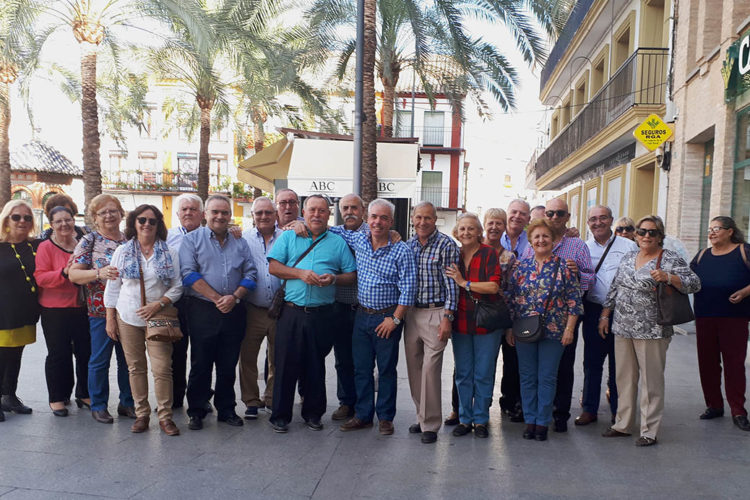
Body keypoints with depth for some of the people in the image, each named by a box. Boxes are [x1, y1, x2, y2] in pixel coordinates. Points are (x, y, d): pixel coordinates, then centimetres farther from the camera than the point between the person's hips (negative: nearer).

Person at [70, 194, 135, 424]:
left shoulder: (129, 241, 10)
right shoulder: (89, 241, -2)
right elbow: (73, 274, -9)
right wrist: (100, 273, -24)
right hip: (101, 310, -4)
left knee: (128, 359, 10)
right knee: (100, 360, 5)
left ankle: (127, 403, 23)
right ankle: (98, 405, 20)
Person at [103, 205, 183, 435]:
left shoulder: (169, 253, 4)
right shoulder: (122, 252, 8)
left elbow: (177, 287, 3)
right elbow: (112, 288, 9)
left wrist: (159, 304, -12)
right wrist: (110, 319, 5)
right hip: (128, 318, 2)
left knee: (162, 368, -6)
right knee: (135, 367, 7)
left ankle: (165, 416, 4)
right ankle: (141, 414, 19)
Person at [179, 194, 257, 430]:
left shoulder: (240, 243, 12)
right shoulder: (192, 240, 2)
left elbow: (250, 274, 6)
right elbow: (189, 274, -9)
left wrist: (235, 297, -11)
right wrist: (217, 298, -15)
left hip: (234, 312, 3)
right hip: (203, 311, -3)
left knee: (229, 364, 11)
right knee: (200, 364, 4)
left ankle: (226, 409, 24)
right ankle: (196, 411, 18)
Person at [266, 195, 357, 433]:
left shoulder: (338, 242, 10)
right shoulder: (288, 237, 9)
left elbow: (352, 275, 7)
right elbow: (273, 266, 0)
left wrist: (334, 278, -12)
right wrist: (300, 273, -12)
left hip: (322, 314, 1)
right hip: (291, 312, -1)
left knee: (316, 365, 10)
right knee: (286, 363, 2)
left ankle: (313, 413, 25)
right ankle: (280, 415, 15)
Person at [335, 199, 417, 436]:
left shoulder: (402, 251, -10)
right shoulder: (358, 240, 2)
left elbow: (408, 289, -11)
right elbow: (334, 230, 18)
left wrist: (395, 319, -14)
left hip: (388, 318, -4)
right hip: (362, 316, 4)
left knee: (387, 370, 7)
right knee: (361, 368, 11)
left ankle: (385, 417, 21)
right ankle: (363, 415, 24)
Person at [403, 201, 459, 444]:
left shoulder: (446, 245, -6)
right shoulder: (407, 245, 9)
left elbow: (451, 283, -9)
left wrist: (447, 317, -14)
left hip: (435, 313, -6)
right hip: (410, 312, 6)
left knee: (430, 369, -6)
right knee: (413, 368, 11)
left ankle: (430, 424, 7)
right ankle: (422, 417, 26)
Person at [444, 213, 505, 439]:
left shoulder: (489, 254, -7)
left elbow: (494, 286, -18)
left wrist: (464, 283, -18)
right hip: (460, 323, 4)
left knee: (484, 375, 5)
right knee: (463, 374, 10)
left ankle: (480, 420, 20)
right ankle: (464, 419, 23)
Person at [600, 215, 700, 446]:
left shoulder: (670, 259, -3)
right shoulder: (628, 258, 13)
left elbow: (694, 284, -11)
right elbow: (614, 288, 17)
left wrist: (668, 277, -26)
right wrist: (605, 315, 13)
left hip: (652, 331, -5)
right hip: (622, 328, 5)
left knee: (651, 380, 2)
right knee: (624, 377, 11)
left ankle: (650, 431, 12)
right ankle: (623, 424, 23)